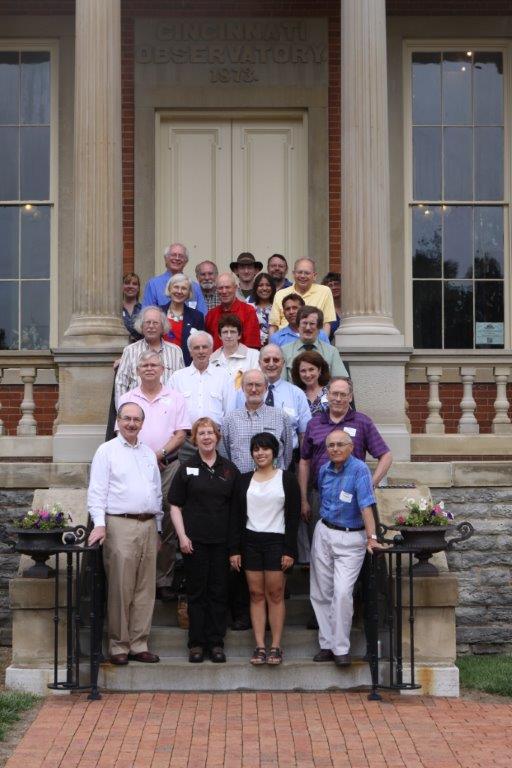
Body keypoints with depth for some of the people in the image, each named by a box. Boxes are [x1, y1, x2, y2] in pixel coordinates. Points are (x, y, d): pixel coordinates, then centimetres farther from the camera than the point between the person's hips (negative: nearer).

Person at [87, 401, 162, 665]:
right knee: (120, 589, -5)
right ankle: (118, 646, 2)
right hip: (120, 525, -6)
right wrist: (99, 524, -18)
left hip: (148, 525, 6)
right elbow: (97, 491, -6)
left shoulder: (148, 453, 18)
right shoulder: (107, 451, 1)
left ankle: (139, 644, 12)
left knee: (145, 589, 6)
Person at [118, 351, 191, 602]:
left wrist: (160, 454, -12)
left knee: (167, 526, 0)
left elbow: (181, 434, 3)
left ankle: (164, 580, 6)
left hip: (168, 466, 0)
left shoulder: (175, 399, 8)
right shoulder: (127, 399, 10)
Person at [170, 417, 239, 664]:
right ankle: (196, 643, 10)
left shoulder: (229, 469, 8)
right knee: (196, 592, 3)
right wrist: (182, 536, -7)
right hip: (194, 541, -1)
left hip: (222, 541, 2)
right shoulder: (187, 469, 4)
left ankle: (216, 643, 12)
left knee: (219, 592, 4)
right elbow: (175, 506, 3)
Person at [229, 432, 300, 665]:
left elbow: (293, 517, -1)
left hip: (276, 541, -3)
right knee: (256, 594, 2)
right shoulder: (244, 480, 10)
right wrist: (234, 550, 2)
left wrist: (290, 550, -7)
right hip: (250, 542, 3)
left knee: (275, 594, -3)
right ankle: (260, 646, 4)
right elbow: (236, 516, 9)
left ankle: (275, 646, 2)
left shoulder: (287, 479, 2)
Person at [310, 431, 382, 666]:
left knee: (342, 593, -13)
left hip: (351, 538, -6)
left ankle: (341, 648, -1)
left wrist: (371, 537, -31)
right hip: (323, 533, 6)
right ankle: (327, 644, 18)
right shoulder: (324, 470, 6)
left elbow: (366, 505, -23)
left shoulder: (359, 470, -14)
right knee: (321, 592, 7)